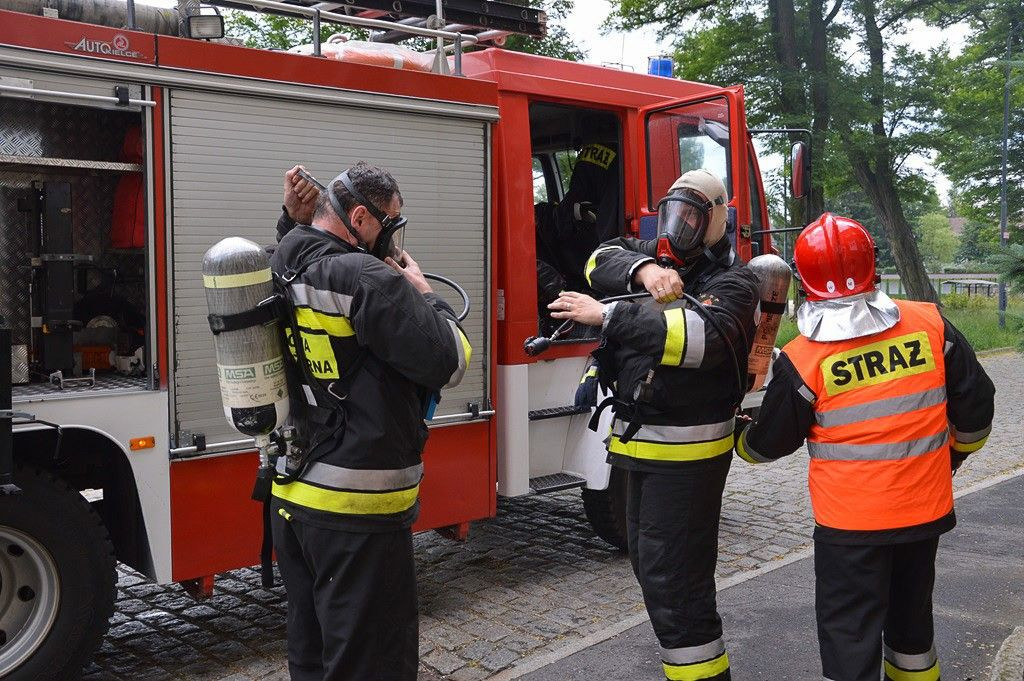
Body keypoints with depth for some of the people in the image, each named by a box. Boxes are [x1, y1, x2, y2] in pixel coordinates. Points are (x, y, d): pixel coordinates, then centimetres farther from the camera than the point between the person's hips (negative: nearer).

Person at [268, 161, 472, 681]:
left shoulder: (279, 272, 8)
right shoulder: (367, 280, -19)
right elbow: (448, 362, -17)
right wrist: (418, 289, -3)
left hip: (292, 495, 9)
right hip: (357, 508, -9)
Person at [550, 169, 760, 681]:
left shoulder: (731, 281, -12)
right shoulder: (659, 256, 11)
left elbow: (704, 337, -31)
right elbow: (603, 260, -5)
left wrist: (607, 316, -32)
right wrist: (644, 269, -26)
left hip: (687, 450, -9)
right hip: (642, 441, 9)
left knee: (672, 576, -8)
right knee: (648, 561, 20)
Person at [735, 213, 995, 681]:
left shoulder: (802, 360, -15)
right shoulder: (930, 325, -7)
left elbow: (770, 442, -2)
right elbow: (975, 401, 3)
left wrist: (741, 439, 21)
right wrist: (958, 450, 23)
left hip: (850, 521, -4)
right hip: (926, 508, 5)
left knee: (849, 636, 7)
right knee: (911, 615, 26)